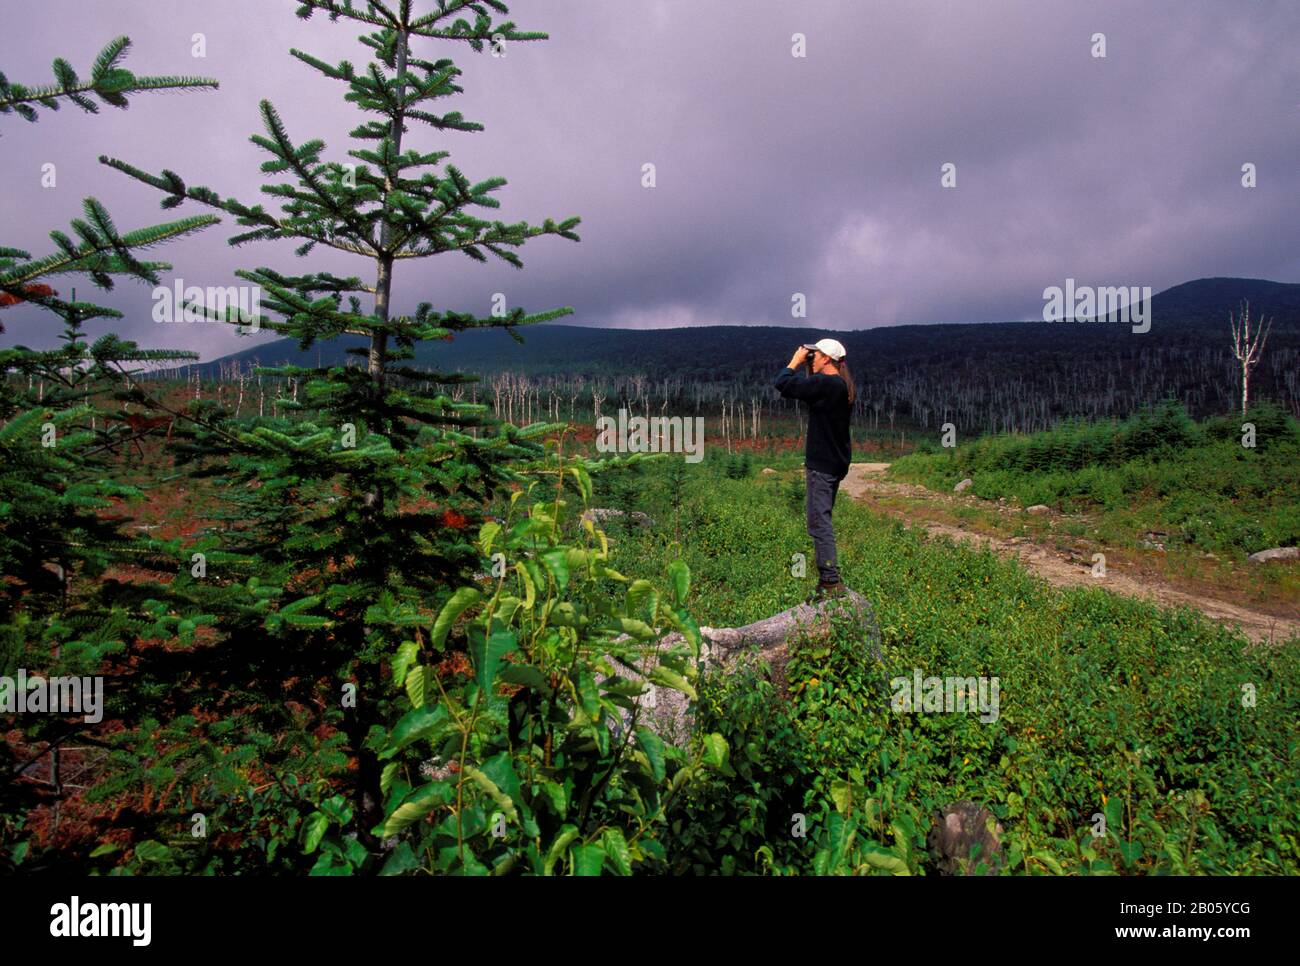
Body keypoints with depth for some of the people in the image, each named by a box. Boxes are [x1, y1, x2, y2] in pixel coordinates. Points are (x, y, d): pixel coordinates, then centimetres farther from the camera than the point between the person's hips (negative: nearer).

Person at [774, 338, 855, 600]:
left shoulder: (824, 384, -19)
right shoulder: (843, 386, 10)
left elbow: (782, 384, -21)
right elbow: (806, 388, 23)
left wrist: (796, 360, -6)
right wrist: (806, 367, 12)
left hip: (822, 464, -10)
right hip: (837, 461, 10)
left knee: (819, 522, -9)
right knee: (823, 519, 18)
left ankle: (831, 581, -11)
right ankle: (827, 577, 25)